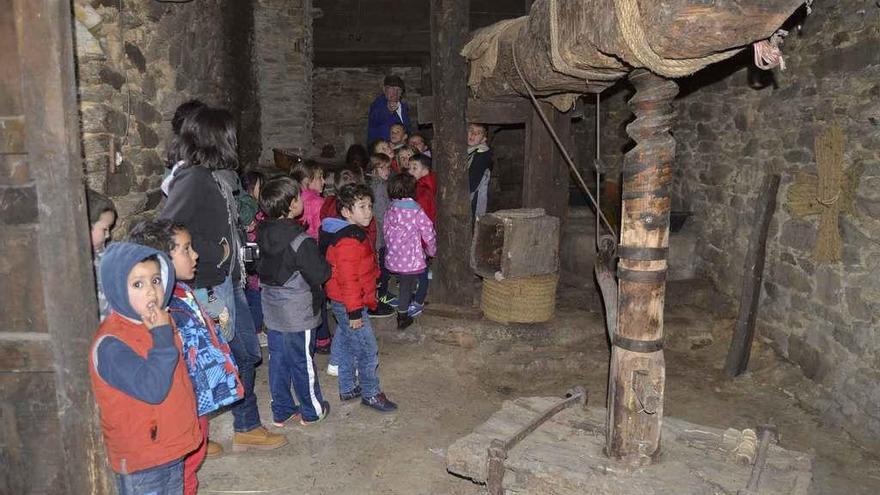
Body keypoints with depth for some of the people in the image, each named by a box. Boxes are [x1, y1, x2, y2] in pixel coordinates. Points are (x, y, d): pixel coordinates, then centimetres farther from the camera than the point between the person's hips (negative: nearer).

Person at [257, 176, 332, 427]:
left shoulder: (264, 233, -1)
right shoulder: (301, 241, -24)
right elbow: (319, 275, -19)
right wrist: (325, 263, -1)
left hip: (272, 308, 7)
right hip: (298, 312, -7)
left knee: (278, 359, 15)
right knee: (302, 361, 8)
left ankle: (282, 411, 28)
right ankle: (312, 411, 25)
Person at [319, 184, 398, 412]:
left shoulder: (353, 233, 9)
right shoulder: (349, 241, -24)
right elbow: (348, 279, -26)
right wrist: (354, 312, -22)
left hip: (342, 303, 10)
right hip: (349, 305, -10)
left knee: (348, 346, 20)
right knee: (368, 350, 0)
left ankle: (348, 389, 33)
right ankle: (371, 394, 14)